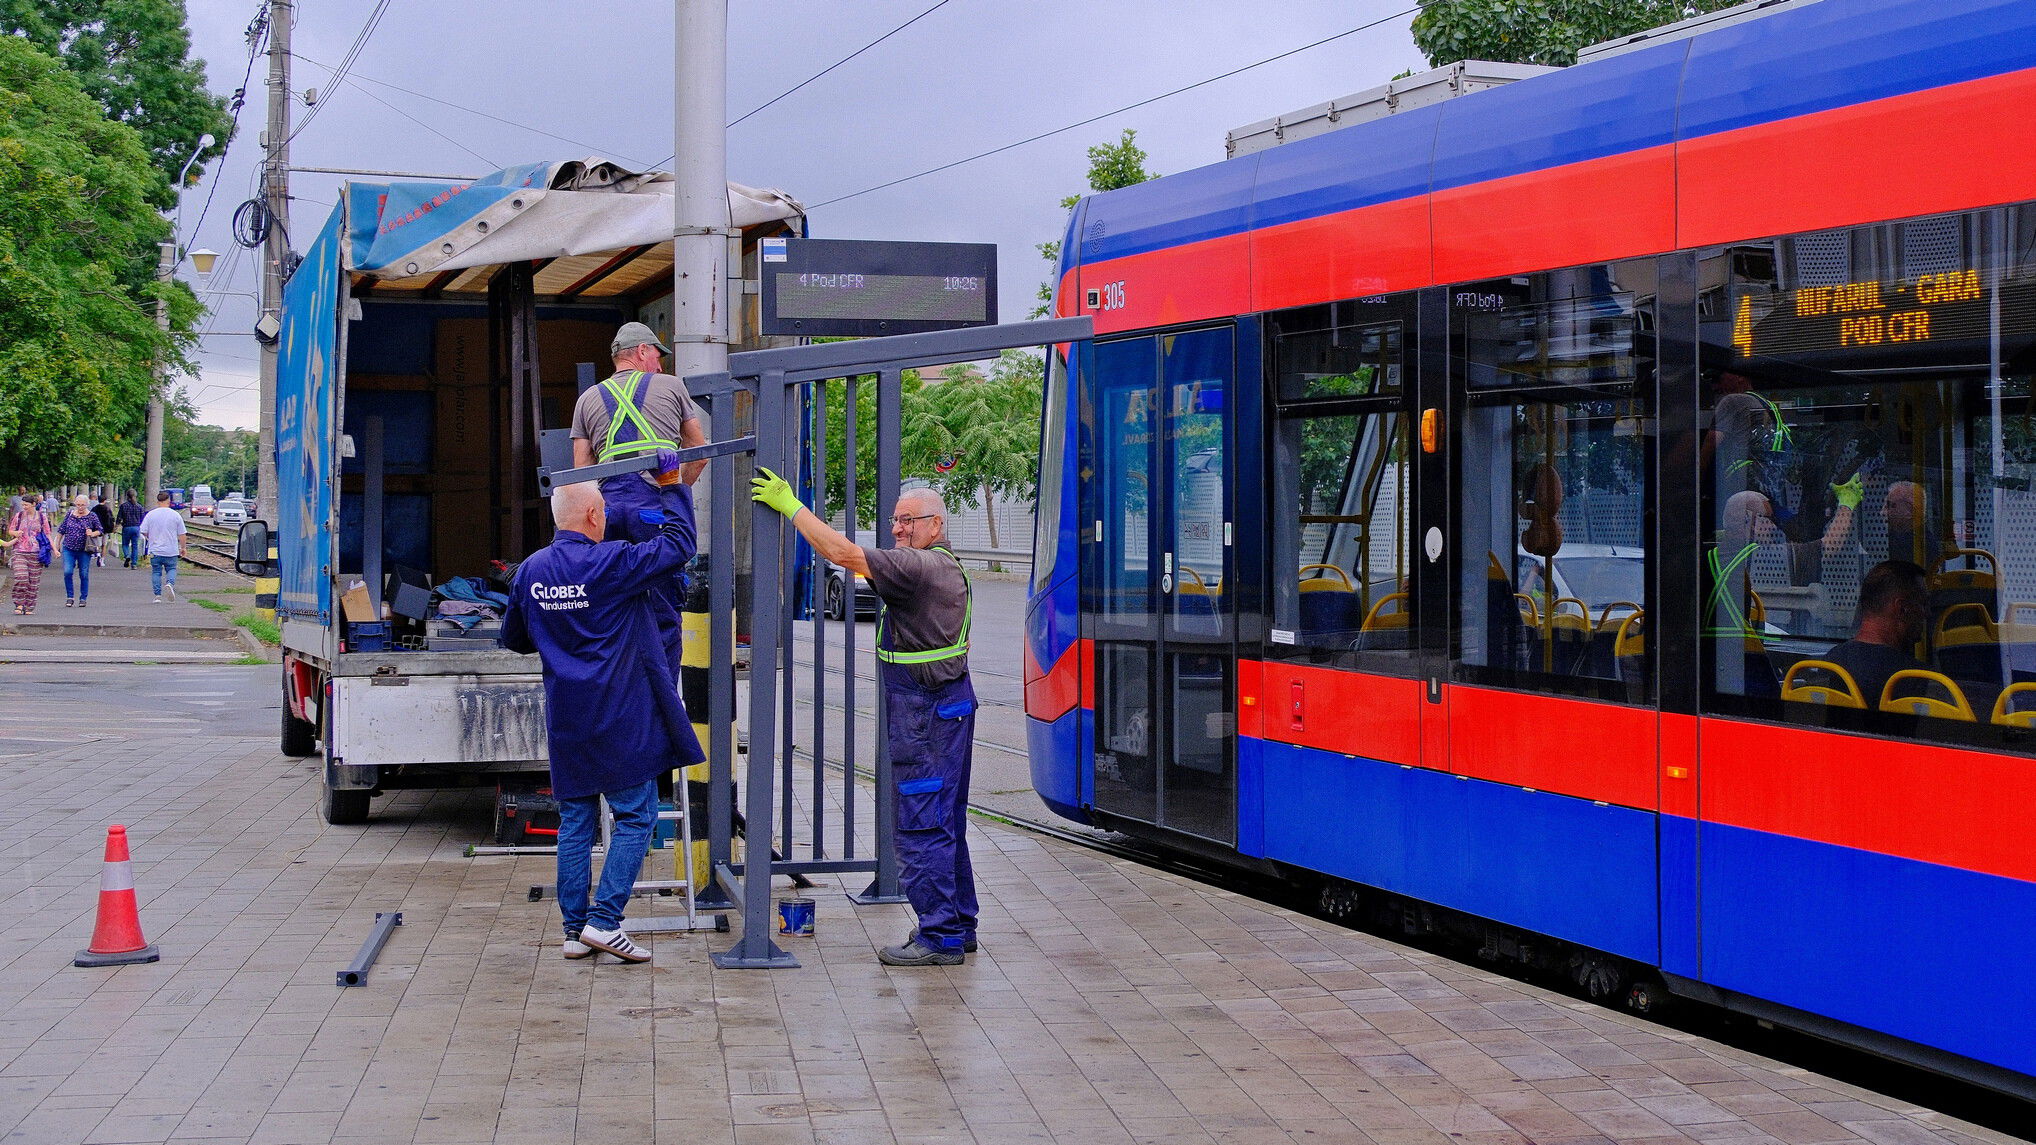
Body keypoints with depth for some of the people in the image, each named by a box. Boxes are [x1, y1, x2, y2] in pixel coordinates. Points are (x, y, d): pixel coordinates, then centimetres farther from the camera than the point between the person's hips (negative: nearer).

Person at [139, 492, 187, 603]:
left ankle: (158, 596, 2)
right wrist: (183, 548, 11)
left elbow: (144, 532, -2)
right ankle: (170, 583, -16)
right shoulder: (176, 515, -3)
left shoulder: (151, 514, -3)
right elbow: (181, 534, -1)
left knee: (156, 572, 8)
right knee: (171, 569, 13)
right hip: (171, 551, 0)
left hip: (155, 551, 0)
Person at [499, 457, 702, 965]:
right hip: (620, 718, -6)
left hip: (566, 720, 6)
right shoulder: (611, 563, -13)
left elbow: (514, 638, 17)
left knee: (575, 822, 11)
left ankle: (575, 928, 11)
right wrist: (673, 485, 4)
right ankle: (603, 920, -7)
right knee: (635, 816, 1)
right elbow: (679, 543, -7)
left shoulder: (530, 571, 5)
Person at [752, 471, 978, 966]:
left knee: (921, 824, -8)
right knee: (944, 822, 16)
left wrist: (790, 505, -17)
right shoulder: (949, 567, 17)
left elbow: (843, 553, -23)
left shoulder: (921, 566, -17)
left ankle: (939, 937, -7)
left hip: (925, 712, -11)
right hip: (950, 702, 11)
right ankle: (958, 925, 23)